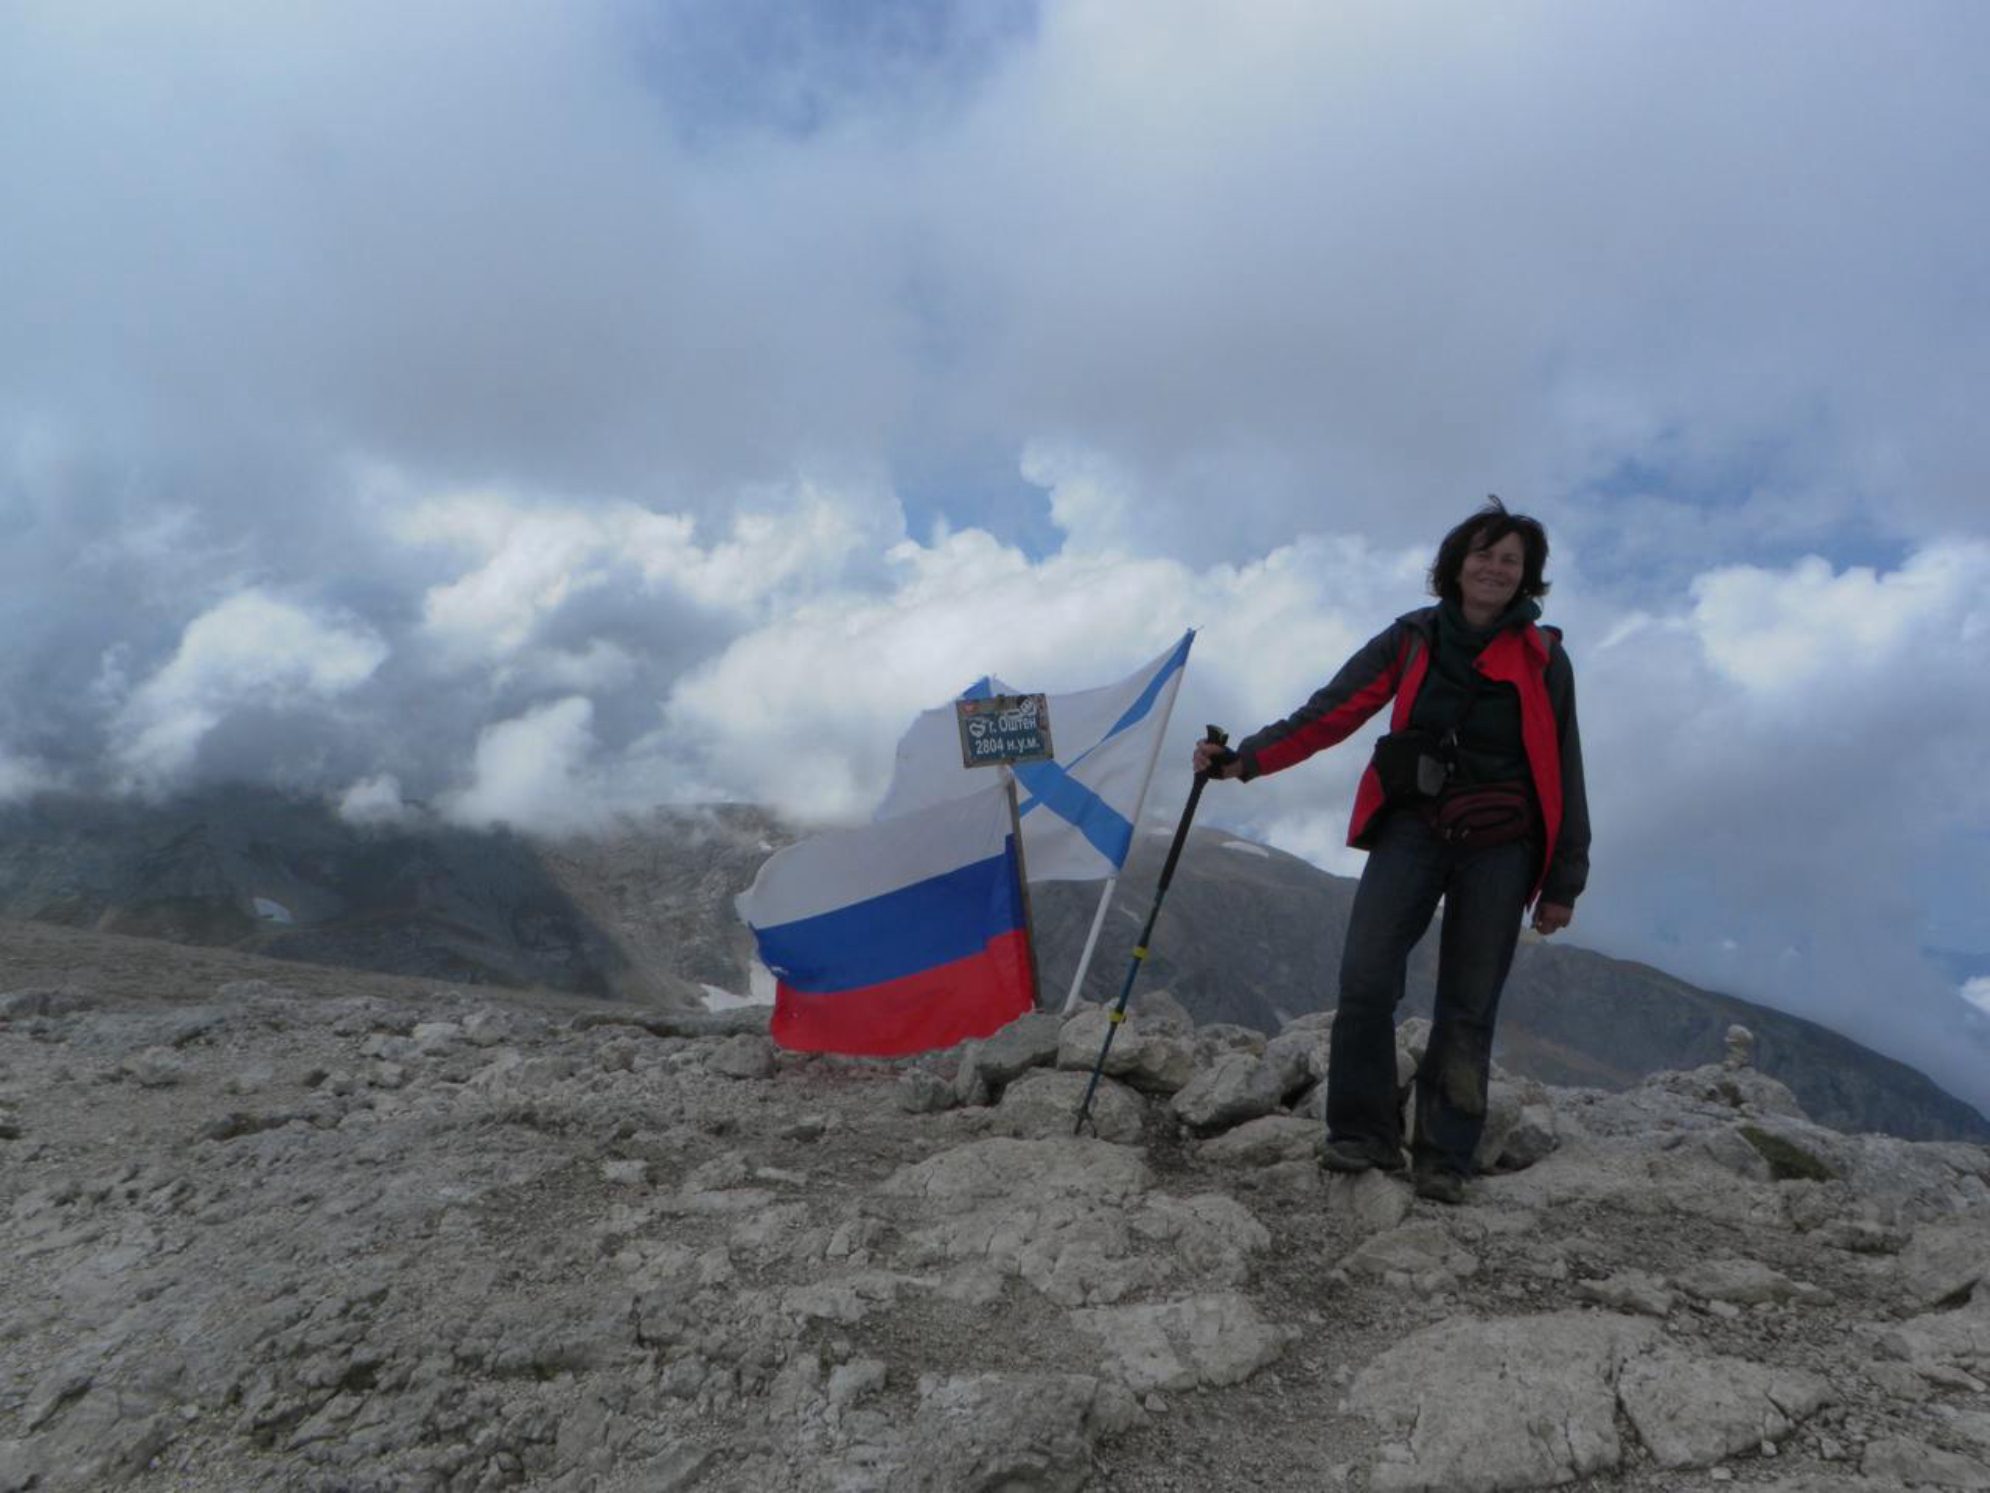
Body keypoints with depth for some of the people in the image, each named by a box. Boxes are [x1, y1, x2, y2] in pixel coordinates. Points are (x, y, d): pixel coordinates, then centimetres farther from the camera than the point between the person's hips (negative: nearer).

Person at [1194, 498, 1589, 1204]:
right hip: (1412, 828, 0)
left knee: (1468, 1006, 0)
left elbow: (1563, 774, 8)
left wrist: (1564, 882, 6)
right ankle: (1363, 1134, -1)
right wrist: (1246, 757, -15)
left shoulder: (1543, 659, 5)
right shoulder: (1410, 640, 5)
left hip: (1499, 847, 0)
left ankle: (1444, 1159, 9)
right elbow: (1330, 713, -1)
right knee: (1365, 977, -14)